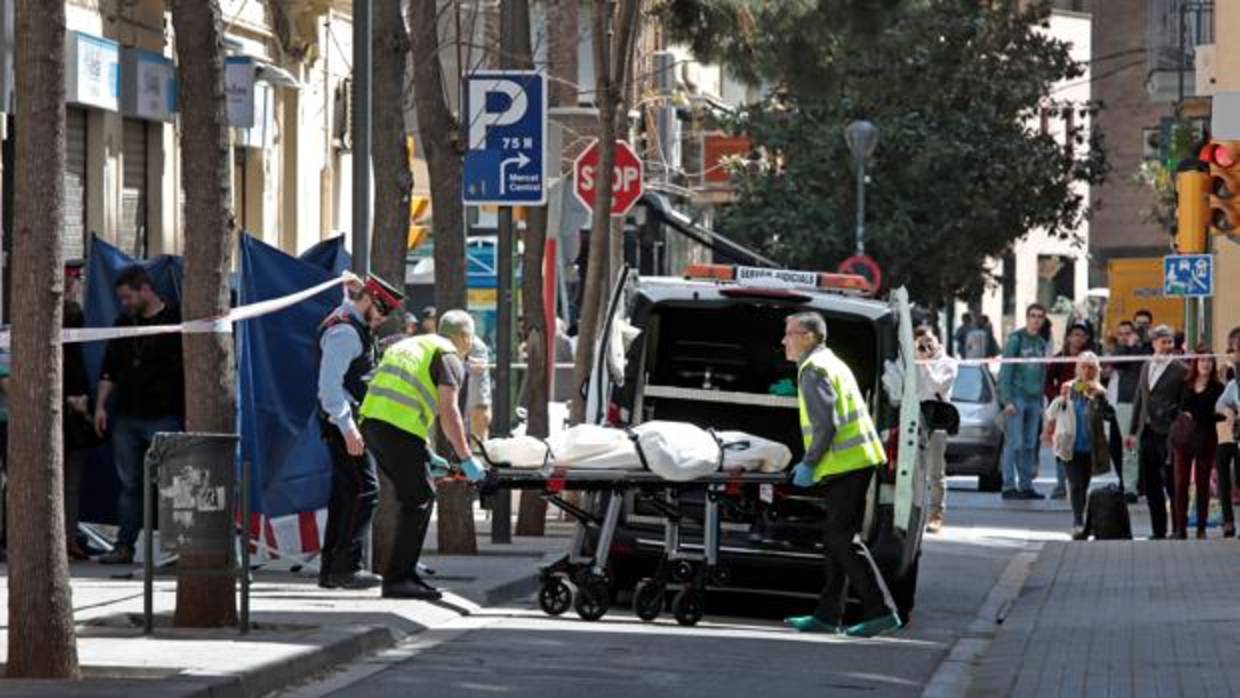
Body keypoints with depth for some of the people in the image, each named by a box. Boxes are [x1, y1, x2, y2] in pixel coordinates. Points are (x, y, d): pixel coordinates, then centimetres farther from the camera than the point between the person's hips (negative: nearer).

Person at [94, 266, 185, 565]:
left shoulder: (176, 321, -5)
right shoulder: (124, 323, 13)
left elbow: (189, 370, -5)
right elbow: (110, 368, 18)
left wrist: (189, 414, -9)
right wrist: (101, 406, 10)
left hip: (164, 418, -6)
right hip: (126, 417, 6)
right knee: (129, 484, 8)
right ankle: (124, 547, 11)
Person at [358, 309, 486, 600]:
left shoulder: (409, 345, 31)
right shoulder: (448, 358, 3)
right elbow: (448, 411, -9)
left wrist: (426, 455, 35)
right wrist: (465, 460, -7)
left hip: (371, 421, 9)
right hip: (399, 430, -9)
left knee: (417, 495, 18)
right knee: (419, 499, -6)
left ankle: (405, 569, 19)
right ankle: (397, 579, -11)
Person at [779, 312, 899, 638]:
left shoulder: (813, 370, -10)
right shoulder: (831, 363, 23)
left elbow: (826, 424, -19)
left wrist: (808, 465, -12)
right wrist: (811, 463, 24)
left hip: (845, 465, -10)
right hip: (858, 461, 10)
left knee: (842, 538, -10)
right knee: (838, 539, 12)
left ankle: (881, 611, -13)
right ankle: (827, 615, 15)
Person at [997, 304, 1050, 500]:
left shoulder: (1041, 344, 15)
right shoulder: (1016, 339, -4)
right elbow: (1005, 371, -8)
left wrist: (1041, 401, 12)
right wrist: (1007, 400, -15)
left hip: (1034, 401, 6)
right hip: (1017, 397, -6)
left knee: (1030, 445, 7)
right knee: (1014, 443, -9)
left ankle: (1026, 486, 11)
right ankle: (1009, 486, -8)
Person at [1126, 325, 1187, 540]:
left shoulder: (1180, 370, -4)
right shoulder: (1147, 367, 14)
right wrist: (1133, 431, 16)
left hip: (1168, 434, -6)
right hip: (1147, 433, 6)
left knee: (1170, 484, -4)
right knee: (1151, 487, 8)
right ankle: (1158, 531, 16)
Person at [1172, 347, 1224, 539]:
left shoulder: (1217, 388, 0)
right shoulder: (1184, 385, 5)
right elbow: (1176, 408, 10)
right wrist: (1182, 415, -9)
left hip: (1206, 439, -1)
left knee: (1203, 484, 4)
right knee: (1181, 483, -2)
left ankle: (1201, 528, 10)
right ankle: (1180, 528, 1)